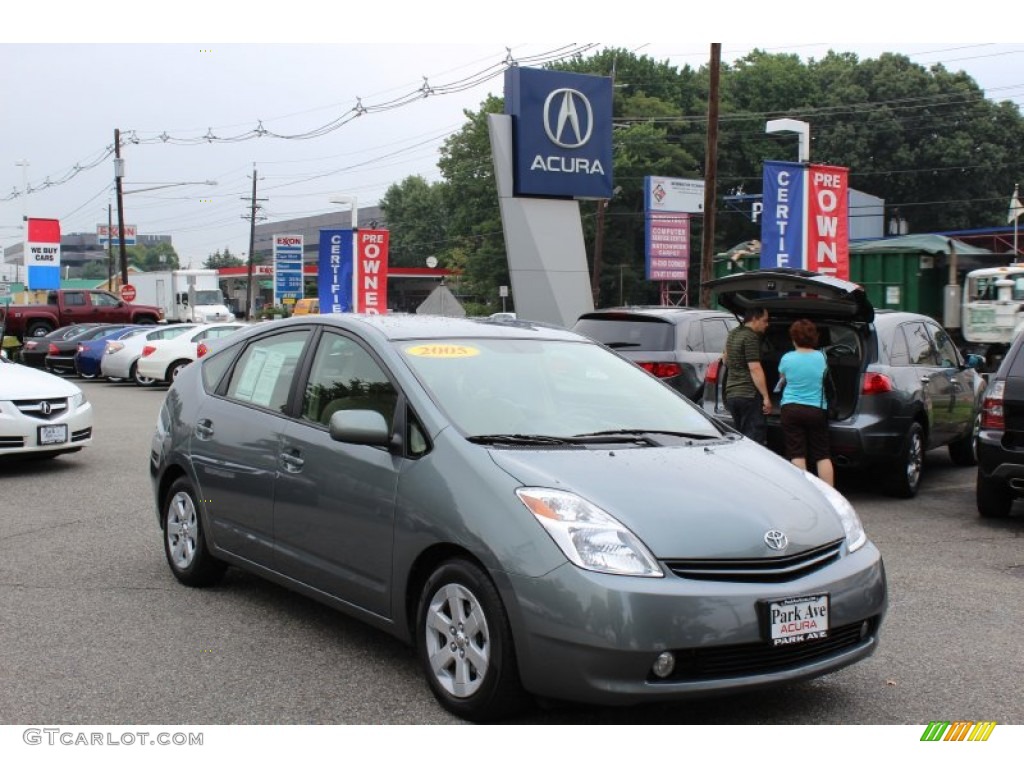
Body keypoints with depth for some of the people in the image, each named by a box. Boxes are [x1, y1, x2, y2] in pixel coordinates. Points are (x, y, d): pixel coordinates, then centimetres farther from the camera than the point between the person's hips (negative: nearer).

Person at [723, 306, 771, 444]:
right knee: (755, 439, -8)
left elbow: (726, 360, 30)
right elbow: (755, 369, -19)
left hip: (731, 393, 9)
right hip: (749, 394, -9)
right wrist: (766, 397, -19)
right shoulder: (751, 337, -13)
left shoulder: (732, 334, 15)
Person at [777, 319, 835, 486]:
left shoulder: (787, 359, -4)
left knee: (797, 455, -1)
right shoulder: (822, 357, -1)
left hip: (791, 408, -1)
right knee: (822, 455, 7)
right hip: (818, 410, 2)